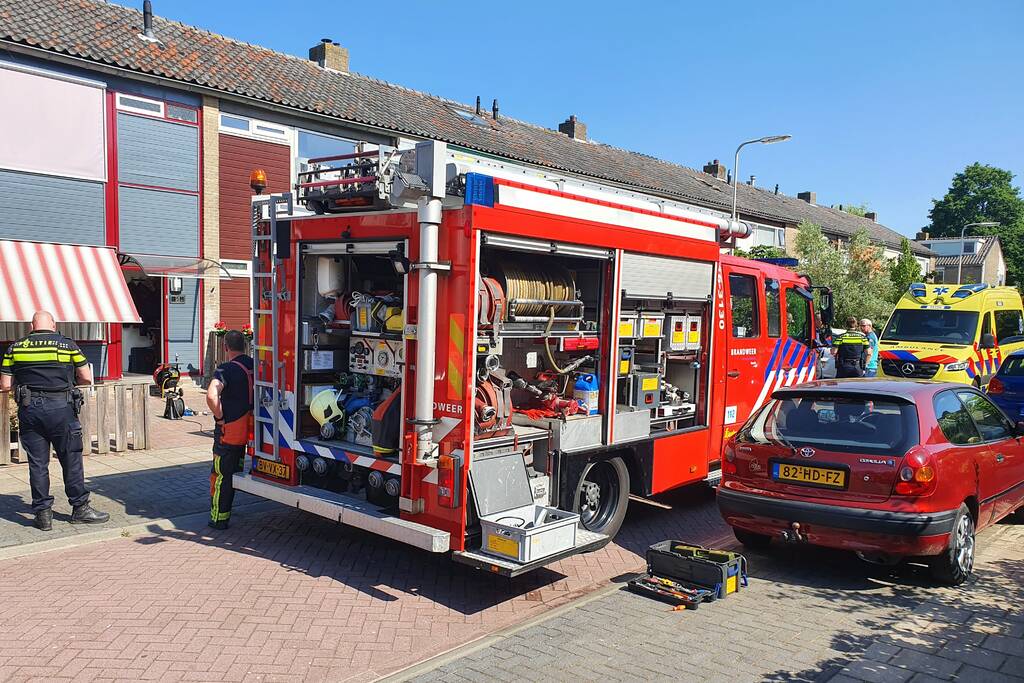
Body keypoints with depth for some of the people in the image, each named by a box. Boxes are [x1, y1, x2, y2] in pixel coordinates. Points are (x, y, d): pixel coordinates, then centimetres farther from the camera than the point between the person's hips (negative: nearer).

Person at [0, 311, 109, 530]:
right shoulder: (67, 345, 0)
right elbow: (87, 378, 1)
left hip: (29, 410, 2)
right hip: (60, 408, -2)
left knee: (37, 464, 9)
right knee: (71, 461, 7)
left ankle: (43, 514, 13)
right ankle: (80, 508, 14)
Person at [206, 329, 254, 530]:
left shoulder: (226, 369, -17)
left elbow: (211, 396, -32)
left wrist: (220, 417, -17)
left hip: (229, 431, -6)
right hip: (252, 430, 6)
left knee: (222, 475, 5)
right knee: (240, 472, 19)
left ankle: (219, 518, 11)